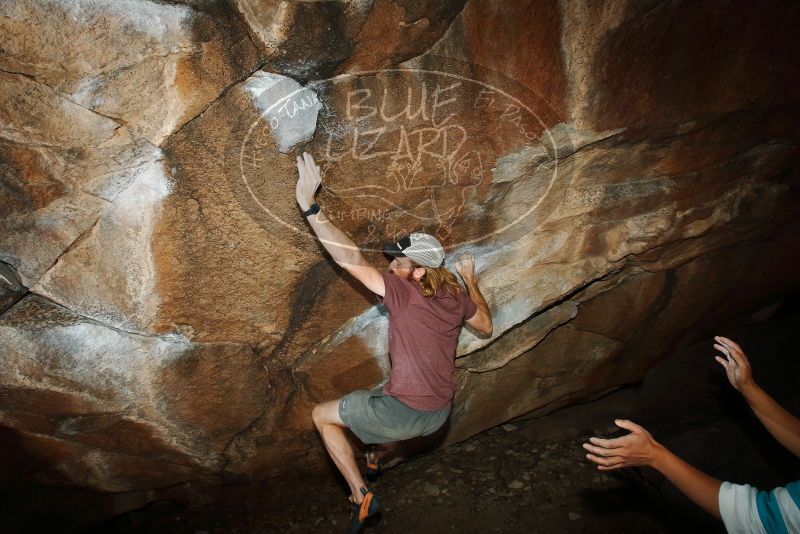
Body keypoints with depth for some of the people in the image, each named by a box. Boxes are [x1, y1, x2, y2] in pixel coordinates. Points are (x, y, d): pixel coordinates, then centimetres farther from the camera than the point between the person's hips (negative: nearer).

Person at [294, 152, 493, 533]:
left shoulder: (404, 294, -21)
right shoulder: (456, 297, -2)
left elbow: (351, 260, -26)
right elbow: (486, 327, 18)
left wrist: (309, 205, -25)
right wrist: (471, 281, 25)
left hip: (405, 415, -7)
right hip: (439, 416, 8)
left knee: (321, 415, 14)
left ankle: (361, 496, 12)